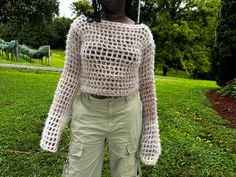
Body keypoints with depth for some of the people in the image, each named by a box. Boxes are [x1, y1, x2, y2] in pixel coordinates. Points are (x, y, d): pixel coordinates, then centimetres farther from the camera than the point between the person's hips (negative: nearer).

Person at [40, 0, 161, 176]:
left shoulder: (143, 33, -1)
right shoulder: (82, 25, -3)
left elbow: (146, 83, 2)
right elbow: (70, 76, -2)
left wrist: (151, 127, 3)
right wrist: (55, 121, -4)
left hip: (126, 116, 1)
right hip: (89, 115, 0)